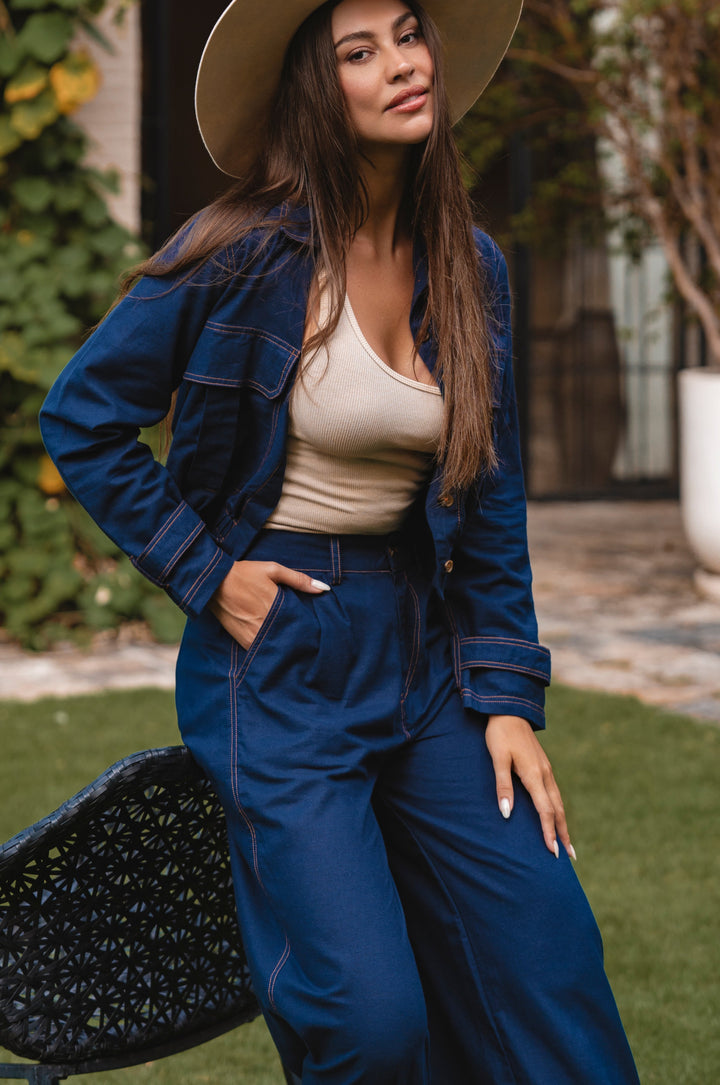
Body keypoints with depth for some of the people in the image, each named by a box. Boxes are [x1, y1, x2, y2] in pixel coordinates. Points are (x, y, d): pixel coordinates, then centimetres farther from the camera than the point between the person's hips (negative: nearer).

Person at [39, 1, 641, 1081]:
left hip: (418, 651, 5)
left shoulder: (469, 268, 4)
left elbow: (490, 497, 8)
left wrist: (507, 696, 2)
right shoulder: (245, 254, -12)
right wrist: (205, 572, -8)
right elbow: (82, 417, -4)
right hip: (275, 657, -5)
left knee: (548, 967, -2)